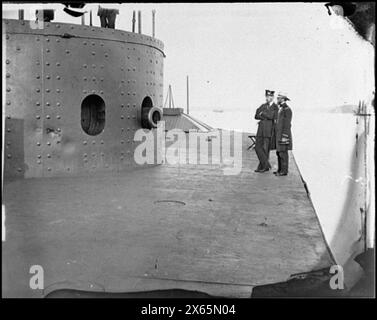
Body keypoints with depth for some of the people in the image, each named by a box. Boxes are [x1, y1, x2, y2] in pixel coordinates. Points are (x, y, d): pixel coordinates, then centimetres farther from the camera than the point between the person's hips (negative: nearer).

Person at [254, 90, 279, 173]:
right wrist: (266, 117, -9)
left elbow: (271, 116, -18)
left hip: (269, 131, -6)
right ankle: (266, 165, 9)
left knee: (265, 149, -2)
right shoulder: (263, 106, 14)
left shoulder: (275, 107, -2)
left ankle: (262, 166, 7)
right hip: (261, 130, 6)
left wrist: (262, 113, -6)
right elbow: (256, 116, 5)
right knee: (258, 147, 2)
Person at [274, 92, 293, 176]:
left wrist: (284, 136, -21)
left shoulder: (287, 109, -14)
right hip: (279, 135, 10)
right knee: (279, 152, 12)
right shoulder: (281, 109, 17)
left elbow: (287, 124, -18)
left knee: (283, 153, -7)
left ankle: (284, 171, -2)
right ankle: (280, 169, 18)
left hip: (284, 134, -10)